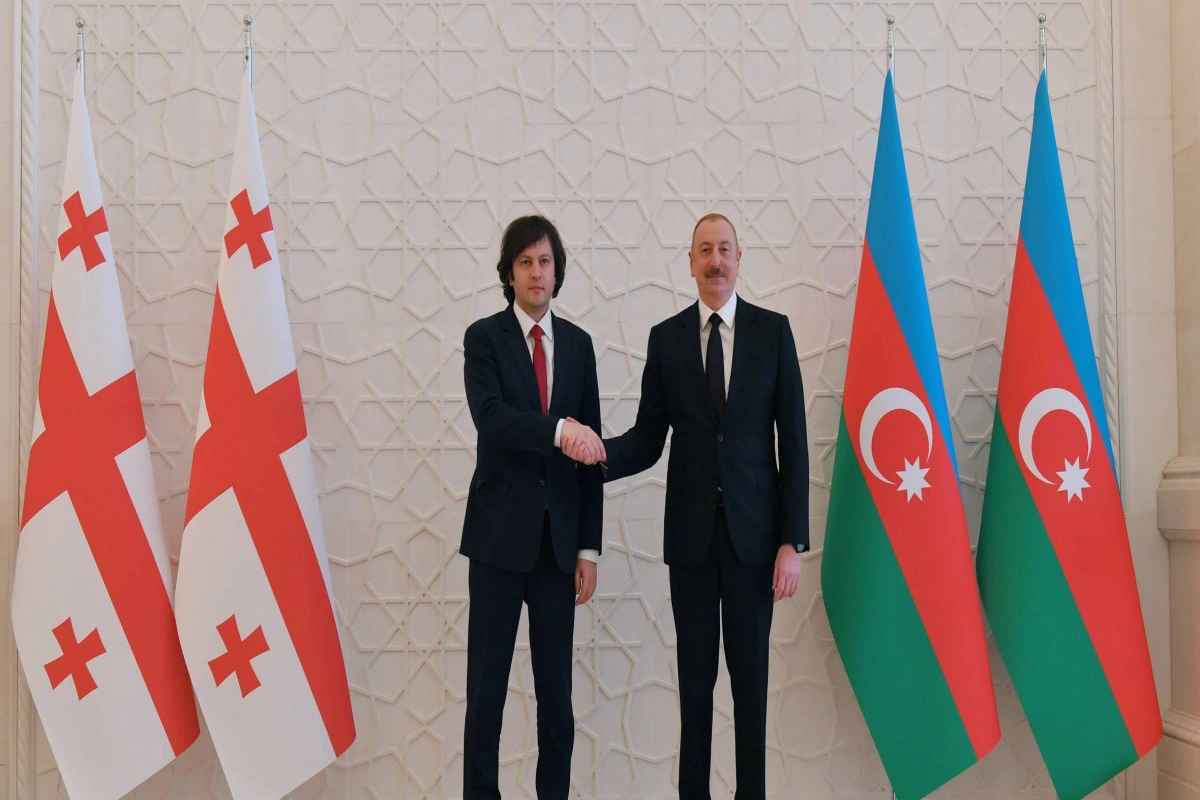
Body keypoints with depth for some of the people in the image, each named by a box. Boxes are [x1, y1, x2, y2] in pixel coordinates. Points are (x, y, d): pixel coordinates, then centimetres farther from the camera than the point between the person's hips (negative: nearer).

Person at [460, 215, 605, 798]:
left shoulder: (578, 343, 9)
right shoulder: (484, 337, -1)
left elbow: (589, 449, 8)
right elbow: (490, 416, -19)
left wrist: (588, 547, 4)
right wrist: (559, 429, -35)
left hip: (558, 537, 3)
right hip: (500, 534, -3)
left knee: (557, 688, 10)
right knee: (487, 684, 2)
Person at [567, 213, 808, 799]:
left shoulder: (773, 331, 1)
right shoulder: (665, 338, 5)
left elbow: (793, 439, -1)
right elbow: (649, 438, 5)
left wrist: (793, 541, -6)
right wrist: (601, 453, -18)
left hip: (754, 532, -1)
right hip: (691, 532, 1)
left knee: (751, 675, 7)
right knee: (695, 676, 8)